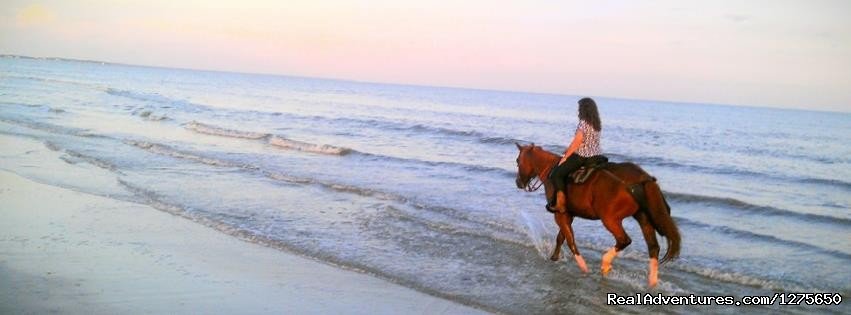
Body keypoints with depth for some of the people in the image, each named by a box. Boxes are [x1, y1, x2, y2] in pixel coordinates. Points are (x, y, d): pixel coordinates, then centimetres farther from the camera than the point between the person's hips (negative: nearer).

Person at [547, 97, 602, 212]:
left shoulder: (583, 123, -18)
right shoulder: (597, 124, 9)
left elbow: (577, 142, -18)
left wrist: (565, 156, -9)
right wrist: (569, 149, 19)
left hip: (581, 157, -10)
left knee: (556, 174, -5)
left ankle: (560, 204, -10)